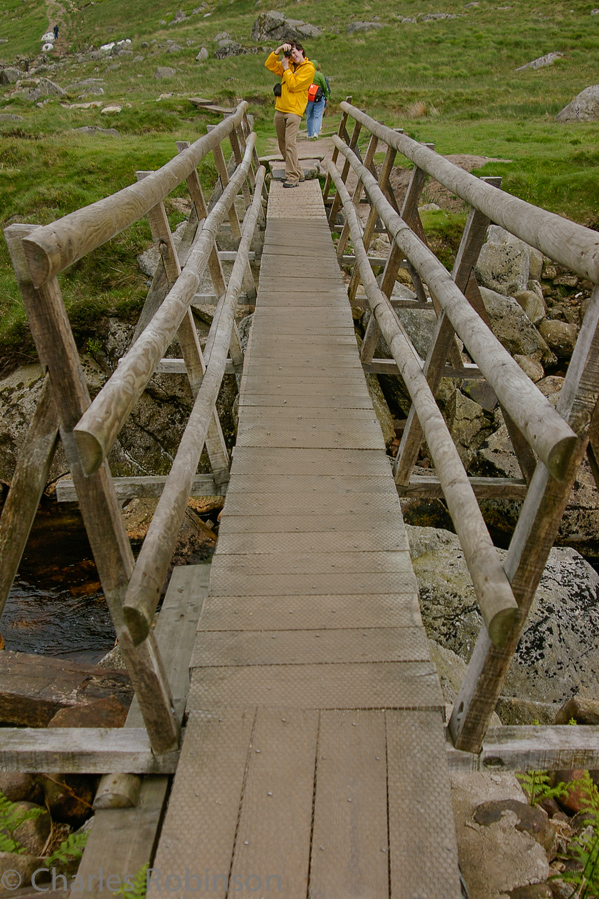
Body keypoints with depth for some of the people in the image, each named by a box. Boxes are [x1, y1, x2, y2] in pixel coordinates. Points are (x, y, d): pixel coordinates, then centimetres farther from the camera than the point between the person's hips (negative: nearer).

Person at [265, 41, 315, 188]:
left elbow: (293, 85, -12)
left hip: (294, 111, -7)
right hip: (279, 109, 7)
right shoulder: (289, 65, 17)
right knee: (282, 145, 8)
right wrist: (278, 50, 5)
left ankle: (292, 177, -16)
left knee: (290, 143, -18)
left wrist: (286, 68, -4)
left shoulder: (309, 68, -3)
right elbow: (269, 65, 15)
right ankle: (298, 174, 16)